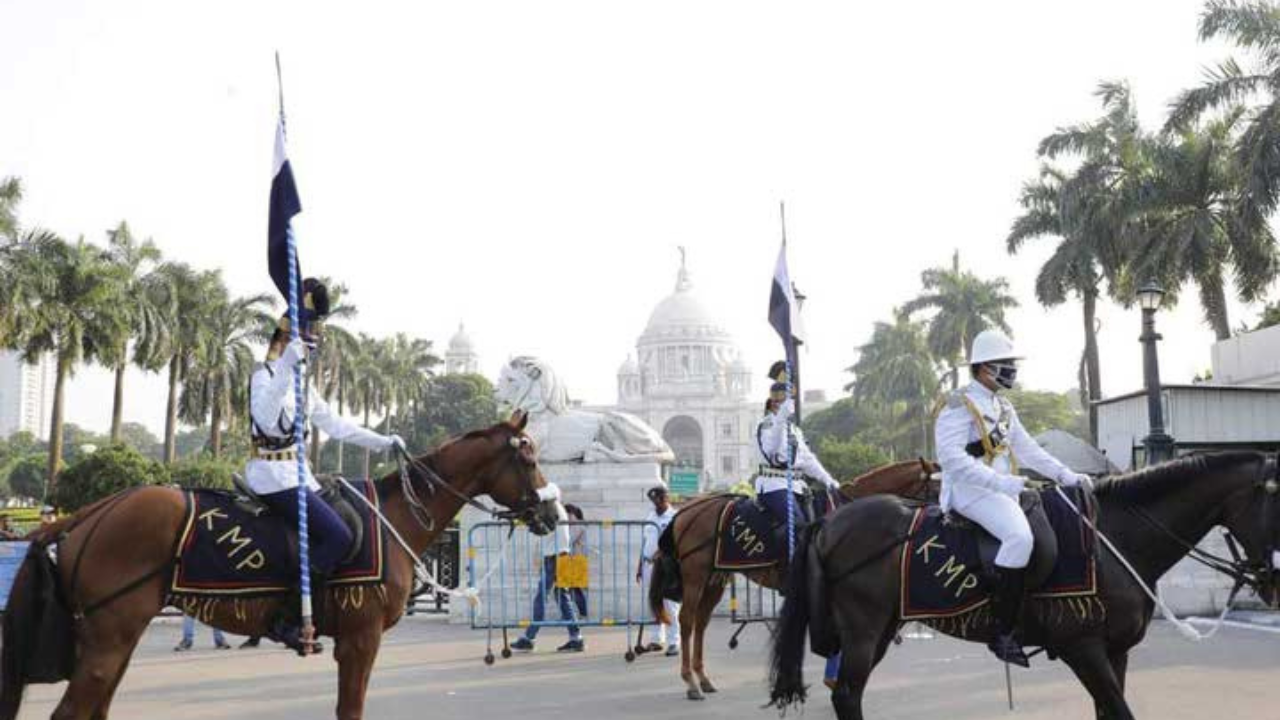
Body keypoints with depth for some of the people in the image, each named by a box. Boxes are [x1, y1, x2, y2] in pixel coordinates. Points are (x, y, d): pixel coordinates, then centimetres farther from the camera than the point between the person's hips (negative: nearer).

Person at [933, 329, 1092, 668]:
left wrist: (1066, 475, 10)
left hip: (1001, 488, 10)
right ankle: (1002, 633, -27)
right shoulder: (960, 405, -9)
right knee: (1019, 536, -30)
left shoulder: (1003, 407, 19)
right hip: (970, 490, -10)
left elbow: (1027, 448, 22)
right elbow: (951, 456, -21)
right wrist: (999, 482, -29)